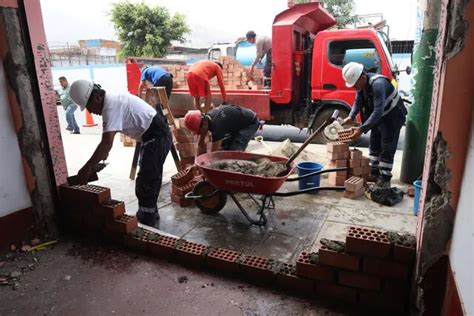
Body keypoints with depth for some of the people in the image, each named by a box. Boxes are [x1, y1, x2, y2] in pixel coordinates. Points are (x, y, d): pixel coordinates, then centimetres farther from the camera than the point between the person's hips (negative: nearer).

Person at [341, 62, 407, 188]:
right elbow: (358, 102, 1)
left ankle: (385, 178, 5)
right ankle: (374, 173, 24)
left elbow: (378, 111, -41)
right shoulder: (362, 83, -8)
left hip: (393, 116, -9)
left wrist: (361, 129, -45)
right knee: (374, 145, 13)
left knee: (387, 149, -5)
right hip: (379, 116, 9)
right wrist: (351, 117, -18)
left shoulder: (378, 84, -35)